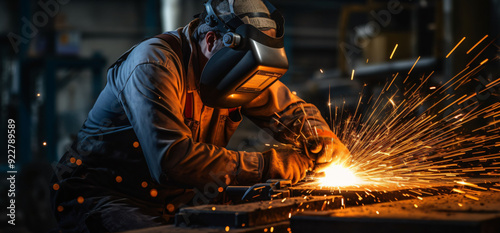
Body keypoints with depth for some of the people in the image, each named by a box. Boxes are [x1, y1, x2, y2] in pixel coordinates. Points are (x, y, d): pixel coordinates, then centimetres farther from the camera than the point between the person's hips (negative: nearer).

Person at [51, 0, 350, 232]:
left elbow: (293, 110, 16)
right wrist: (269, 165, -32)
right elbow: (173, 160, -37)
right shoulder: (154, 64, -24)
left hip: (174, 199, 7)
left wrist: (326, 143, -8)